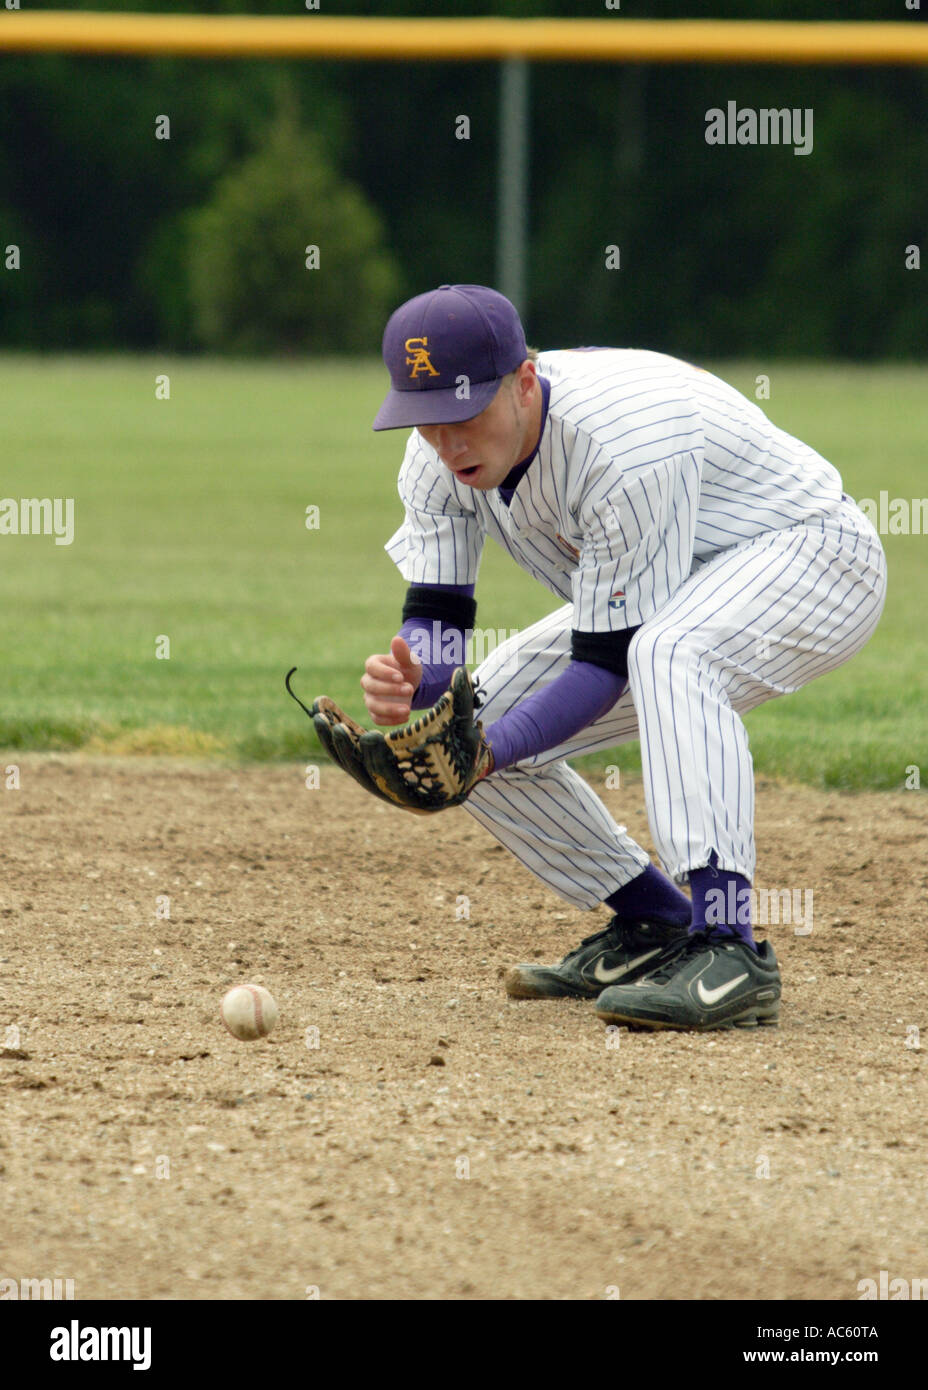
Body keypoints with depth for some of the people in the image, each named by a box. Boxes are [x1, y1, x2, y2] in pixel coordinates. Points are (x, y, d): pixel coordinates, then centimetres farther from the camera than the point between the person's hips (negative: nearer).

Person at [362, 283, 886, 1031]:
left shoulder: (627, 442, -36)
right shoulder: (440, 456, -13)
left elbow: (608, 665, -32)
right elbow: (435, 617, -11)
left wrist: (486, 750, -41)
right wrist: (410, 683, -34)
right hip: (661, 604, 9)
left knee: (668, 654, -40)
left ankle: (730, 954, -45)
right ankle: (655, 929, 12)